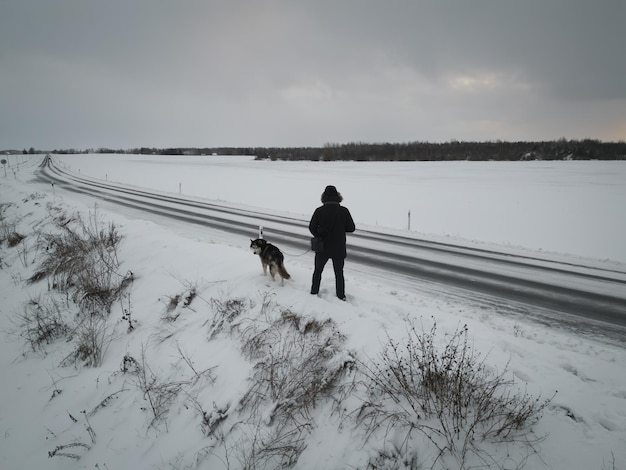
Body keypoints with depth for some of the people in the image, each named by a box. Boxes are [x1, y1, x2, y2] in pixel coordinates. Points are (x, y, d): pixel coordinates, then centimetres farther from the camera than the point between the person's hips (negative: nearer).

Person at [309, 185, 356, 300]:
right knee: (339, 273, 17)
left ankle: (314, 292, 31)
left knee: (318, 271, 21)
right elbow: (351, 228, -6)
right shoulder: (344, 211, -12)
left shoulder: (319, 211, -12)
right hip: (339, 249, 0)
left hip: (322, 248, 0)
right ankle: (341, 296, 25)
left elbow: (312, 227, -7)